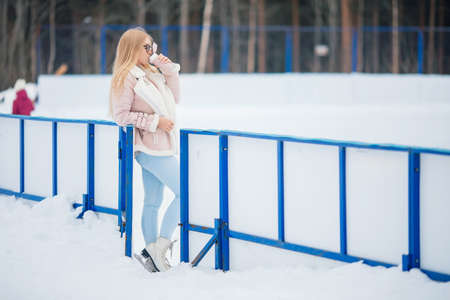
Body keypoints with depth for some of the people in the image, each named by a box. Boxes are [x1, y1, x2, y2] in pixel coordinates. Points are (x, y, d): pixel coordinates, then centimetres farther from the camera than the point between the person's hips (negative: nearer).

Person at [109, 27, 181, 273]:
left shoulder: (151, 72, 15)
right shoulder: (126, 77, -11)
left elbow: (174, 98, 22)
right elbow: (120, 115, -15)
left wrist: (170, 71, 9)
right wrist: (155, 121, -17)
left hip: (162, 146, 9)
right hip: (150, 148, -9)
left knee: (153, 202, 11)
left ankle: (151, 253, 16)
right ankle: (160, 246, -9)